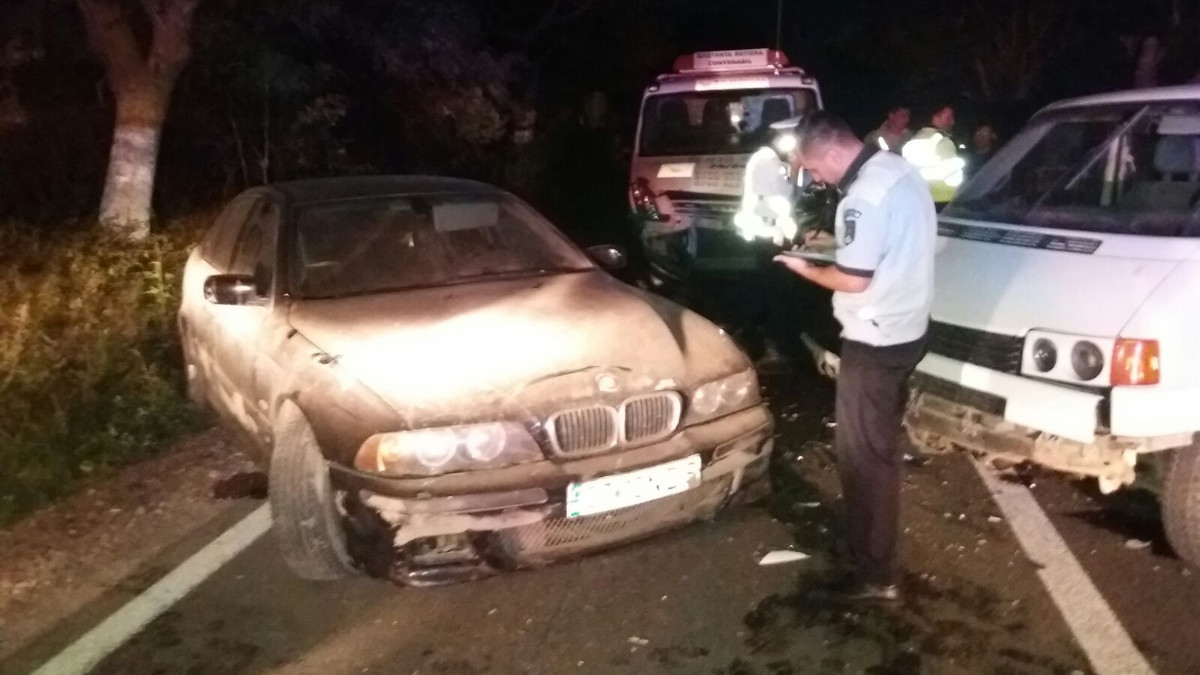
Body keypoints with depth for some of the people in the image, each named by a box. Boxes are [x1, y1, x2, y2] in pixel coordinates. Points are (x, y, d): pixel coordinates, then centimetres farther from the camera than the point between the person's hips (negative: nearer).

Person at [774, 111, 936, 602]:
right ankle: (869, 544, 37)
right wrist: (836, 241, 10)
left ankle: (876, 574, 10)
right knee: (880, 446, 22)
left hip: (875, 342, -10)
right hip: (906, 330, 10)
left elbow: (853, 280, -23)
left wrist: (807, 269, -7)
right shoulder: (899, 170, 8)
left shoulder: (864, 198, -24)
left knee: (863, 454, 0)